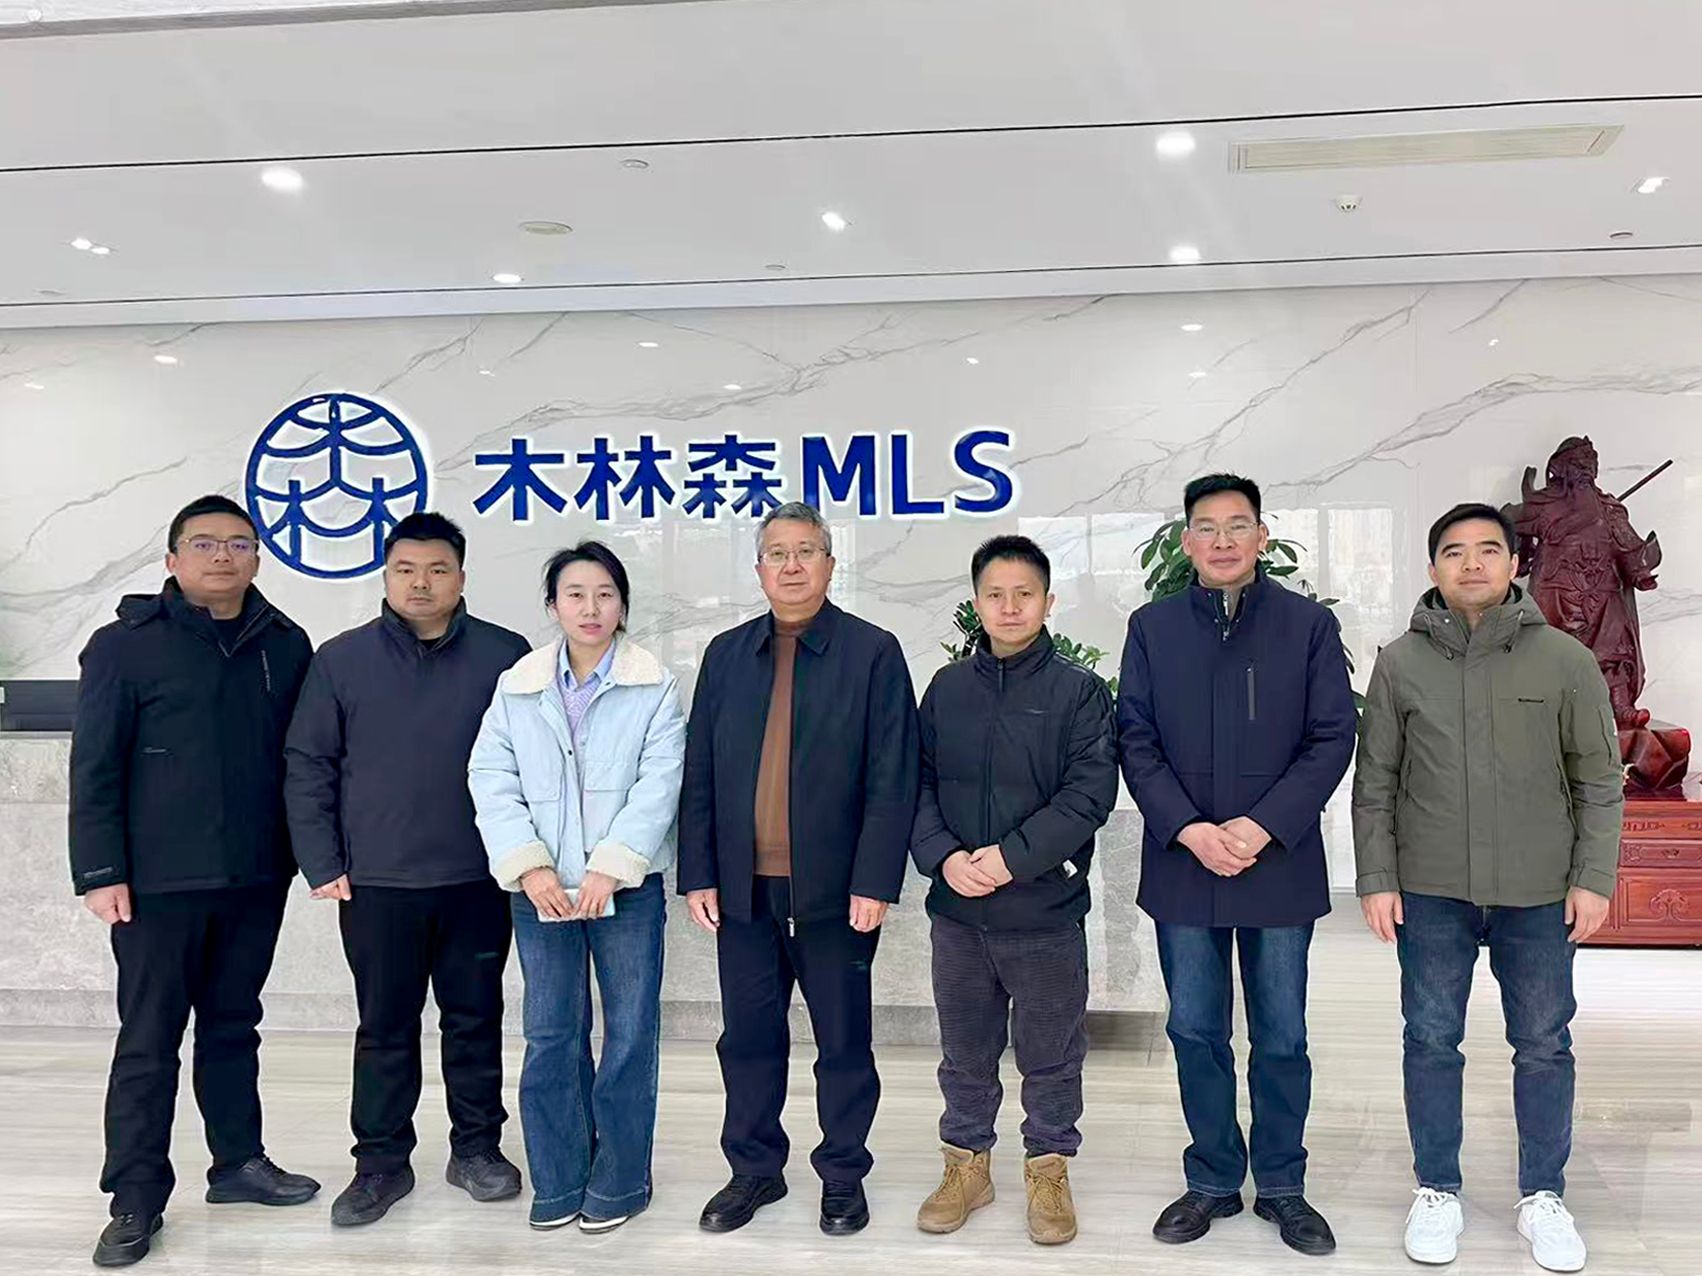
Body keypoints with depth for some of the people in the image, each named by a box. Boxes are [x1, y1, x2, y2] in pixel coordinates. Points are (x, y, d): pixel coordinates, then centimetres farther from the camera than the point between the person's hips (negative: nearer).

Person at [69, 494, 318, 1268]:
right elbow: (94, 769, -6)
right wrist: (99, 871, -10)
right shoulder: (126, 646, -5)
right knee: (148, 1043, 4)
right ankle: (136, 1201, 14)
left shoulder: (286, 647, 5)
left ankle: (239, 1162, 30)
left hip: (256, 879, 4)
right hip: (158, 882, -3)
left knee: (233, 1028, 17)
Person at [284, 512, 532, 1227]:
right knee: (384, 1028, 9)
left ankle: (477, 1148, 27)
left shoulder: (505, 656, 0)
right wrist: (321, 866, -3)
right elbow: (308, 767, 3)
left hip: (477, 880, 0)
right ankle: (382, 1163, 23)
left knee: (476, 1019, 12)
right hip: (375, 884, 0)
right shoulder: (342, 660, 1)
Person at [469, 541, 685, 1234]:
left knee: (630, 1032, 4)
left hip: (626, 886, -2)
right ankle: (558, 1181, 21)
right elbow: (491, 778, 1)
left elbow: (659, 783, -8)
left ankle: (619, 1181, 18)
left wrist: (609, 868, -17)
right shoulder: (517, 686, 7)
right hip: (542, 888, 2)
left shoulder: (655, 687, -1)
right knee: (550, 1034, 8)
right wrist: (529, 866, -11)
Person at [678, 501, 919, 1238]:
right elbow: (698, 775, 7)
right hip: (743, 887, 3)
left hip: (836, 887, -3)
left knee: (843, 1041, 9)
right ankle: (754, 1170, 28)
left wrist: (874, 882, -13)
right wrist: (697, 874, 1)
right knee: (748, 1037, 12)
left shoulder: (873, 653, -3)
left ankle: (843, 1176, 24)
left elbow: (892, 781, -7)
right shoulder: (726, 654, 8)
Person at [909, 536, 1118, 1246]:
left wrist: (1012, 857, -17)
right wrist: (945, 857, -12)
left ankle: (1049, 1171, 27)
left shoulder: (1079, 691, -3)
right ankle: (966, 1163, 31)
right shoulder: (947, 688, 6)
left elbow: (1090, 793, -11)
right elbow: (917, 784, 5)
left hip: (1046, 908, -3)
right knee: (965, 1049, 15)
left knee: (1051, 1053, 9)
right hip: (957, 909, 3)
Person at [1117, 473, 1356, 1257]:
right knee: (1196, 1034, 10)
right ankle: (1212, 1182, 26)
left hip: (1280, 866, -1)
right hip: (1182, 866, 1)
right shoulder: (1151, 628, 4)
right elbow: (1136, 743, 1)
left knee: (1281, 1038, 9)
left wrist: (1261, 827, -14)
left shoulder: (1309, 625, 0)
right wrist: (1190, 830, -13)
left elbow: (1333, 738, -4)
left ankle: (1281, 1187, 25)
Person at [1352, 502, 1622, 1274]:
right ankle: (1437, 1192, 24)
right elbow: (1375, 783, 3)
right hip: (1430, 892, 0)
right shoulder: (1400, 663, 0)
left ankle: (1543, 1197, 26)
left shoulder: (1565, 661, -2)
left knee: (1544, 1045, 10)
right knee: (1432, 1041, 9)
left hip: (1539, 893, 0)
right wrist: (1377, 879, -1)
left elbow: (1599, 782, 2)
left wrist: (1593, 879, -3)